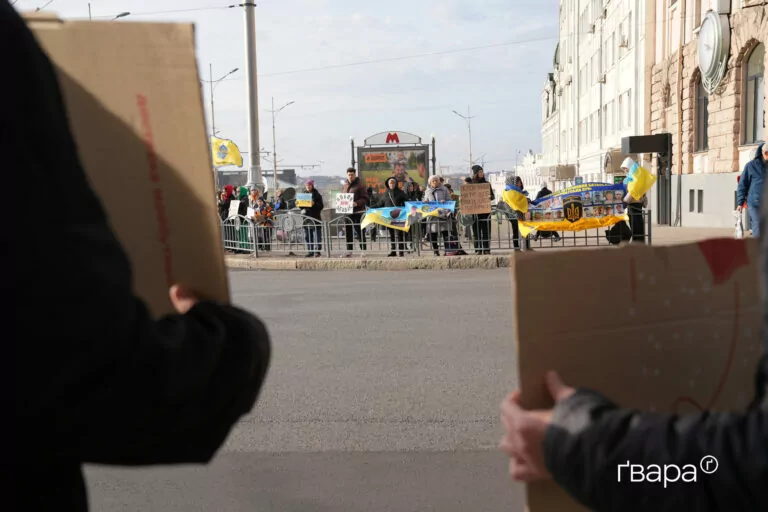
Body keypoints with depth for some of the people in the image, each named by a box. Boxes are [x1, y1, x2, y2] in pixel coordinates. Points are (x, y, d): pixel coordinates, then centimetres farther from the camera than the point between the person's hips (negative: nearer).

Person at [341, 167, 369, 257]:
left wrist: (357, 203, -23)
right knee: (348, 232, 7)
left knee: (360, 232, -2)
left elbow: (365, 199, -7)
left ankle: (363, 250, 2)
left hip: (358, 212, -6)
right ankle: (349, 251, 11)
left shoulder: (359, 185, -3)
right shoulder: (344, 187, 16)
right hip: (347, 212, 6)